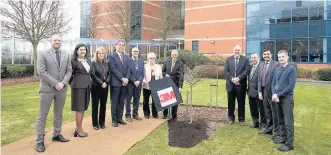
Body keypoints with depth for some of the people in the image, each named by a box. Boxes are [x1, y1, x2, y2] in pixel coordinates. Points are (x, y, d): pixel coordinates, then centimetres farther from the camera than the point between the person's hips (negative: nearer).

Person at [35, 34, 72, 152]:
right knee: (42, 116, 1)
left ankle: (57, 134, 27)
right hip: (47, 88, -4)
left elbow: (69, 71, 5)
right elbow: (41, 72, -10)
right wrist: (55, 83, -15)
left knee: (59, 114, 14)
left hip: (62, 88, 4)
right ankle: (40, 140, 9)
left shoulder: (66, 55, 8)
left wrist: (63, 83, -10)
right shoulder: (43, 54, -2)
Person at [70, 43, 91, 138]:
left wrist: (89, 83, 13)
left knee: (83, 109, 11)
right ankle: (79, 130, 8)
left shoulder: (88, 61, 13)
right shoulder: (73, 61, -8)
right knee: (79, 109, -2)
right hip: (78, 86, -7)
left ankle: (78, 128, 22)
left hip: (87, 86, 7)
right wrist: (73, 84, -1)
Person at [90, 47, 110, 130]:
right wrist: (101, 83, -15)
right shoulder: (93, 63, -3)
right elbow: (93, 74, -11)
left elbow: (109, 74, 5)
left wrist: (106, 82, -11)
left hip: (105, 86, 4)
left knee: (103, 105, 8)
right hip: (96, 86, -4)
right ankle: (95, 123, 12)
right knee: (95, 105, 3)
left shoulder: (106, 63, 9)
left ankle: (102, 122, 19)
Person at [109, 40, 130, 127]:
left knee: (121, 102, 10)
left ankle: (120, 118, 20)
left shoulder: (126, 57, 15)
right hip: (116, 82, -5)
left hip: (124, 82, 5)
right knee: (115, 102, 2)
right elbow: (113, 69, -11)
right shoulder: (112, 56, -3)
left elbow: (128, 68, 9)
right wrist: (122, 78, -16)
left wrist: (126, 78, -7)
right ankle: (114, 120, 10)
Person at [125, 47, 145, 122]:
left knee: (137, 100, 9)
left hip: (138, 83, 4)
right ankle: (128, 115, 11)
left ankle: (135, 114, 19)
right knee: (128, 100, 3)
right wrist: (134, 81, -13)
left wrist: (139, 81, -8)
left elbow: (142, 73, 6)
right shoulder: (128, 60, -2)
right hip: (130, 83, -4)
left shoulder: (141, 61, 11)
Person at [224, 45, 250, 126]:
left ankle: (241, 119, 17)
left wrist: (238, 78, -17)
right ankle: (231, 118, 22)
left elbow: (246, 70, -6)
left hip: (241, 84, -1)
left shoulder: (245, 59, 4)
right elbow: (226, 70, 1)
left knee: (241, 102, 6)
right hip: (231, 84, 2)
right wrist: (232, 79, -12)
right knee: (231, 102, 9)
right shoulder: (228, 59, 9)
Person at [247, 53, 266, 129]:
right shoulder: (250, 66, 11)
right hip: (251, 92, 8)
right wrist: (249, 89, 12)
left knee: (261, 109, 6)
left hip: (258, 92, -7)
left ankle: (263, 124, 19)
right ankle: (255, 123, 31)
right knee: (253, 109, 17)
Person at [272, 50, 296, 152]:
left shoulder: (291, 69, -7)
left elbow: (291, 85, -13)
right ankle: (284, 137, 29)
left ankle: (289, 144, 1)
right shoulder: (277, 69, 11)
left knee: (288, 122, -4)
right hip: (277, 98, 6)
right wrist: (274, 95, -6)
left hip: (287, 98, -6)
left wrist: (278, 95, -13)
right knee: (280, 120, 15)